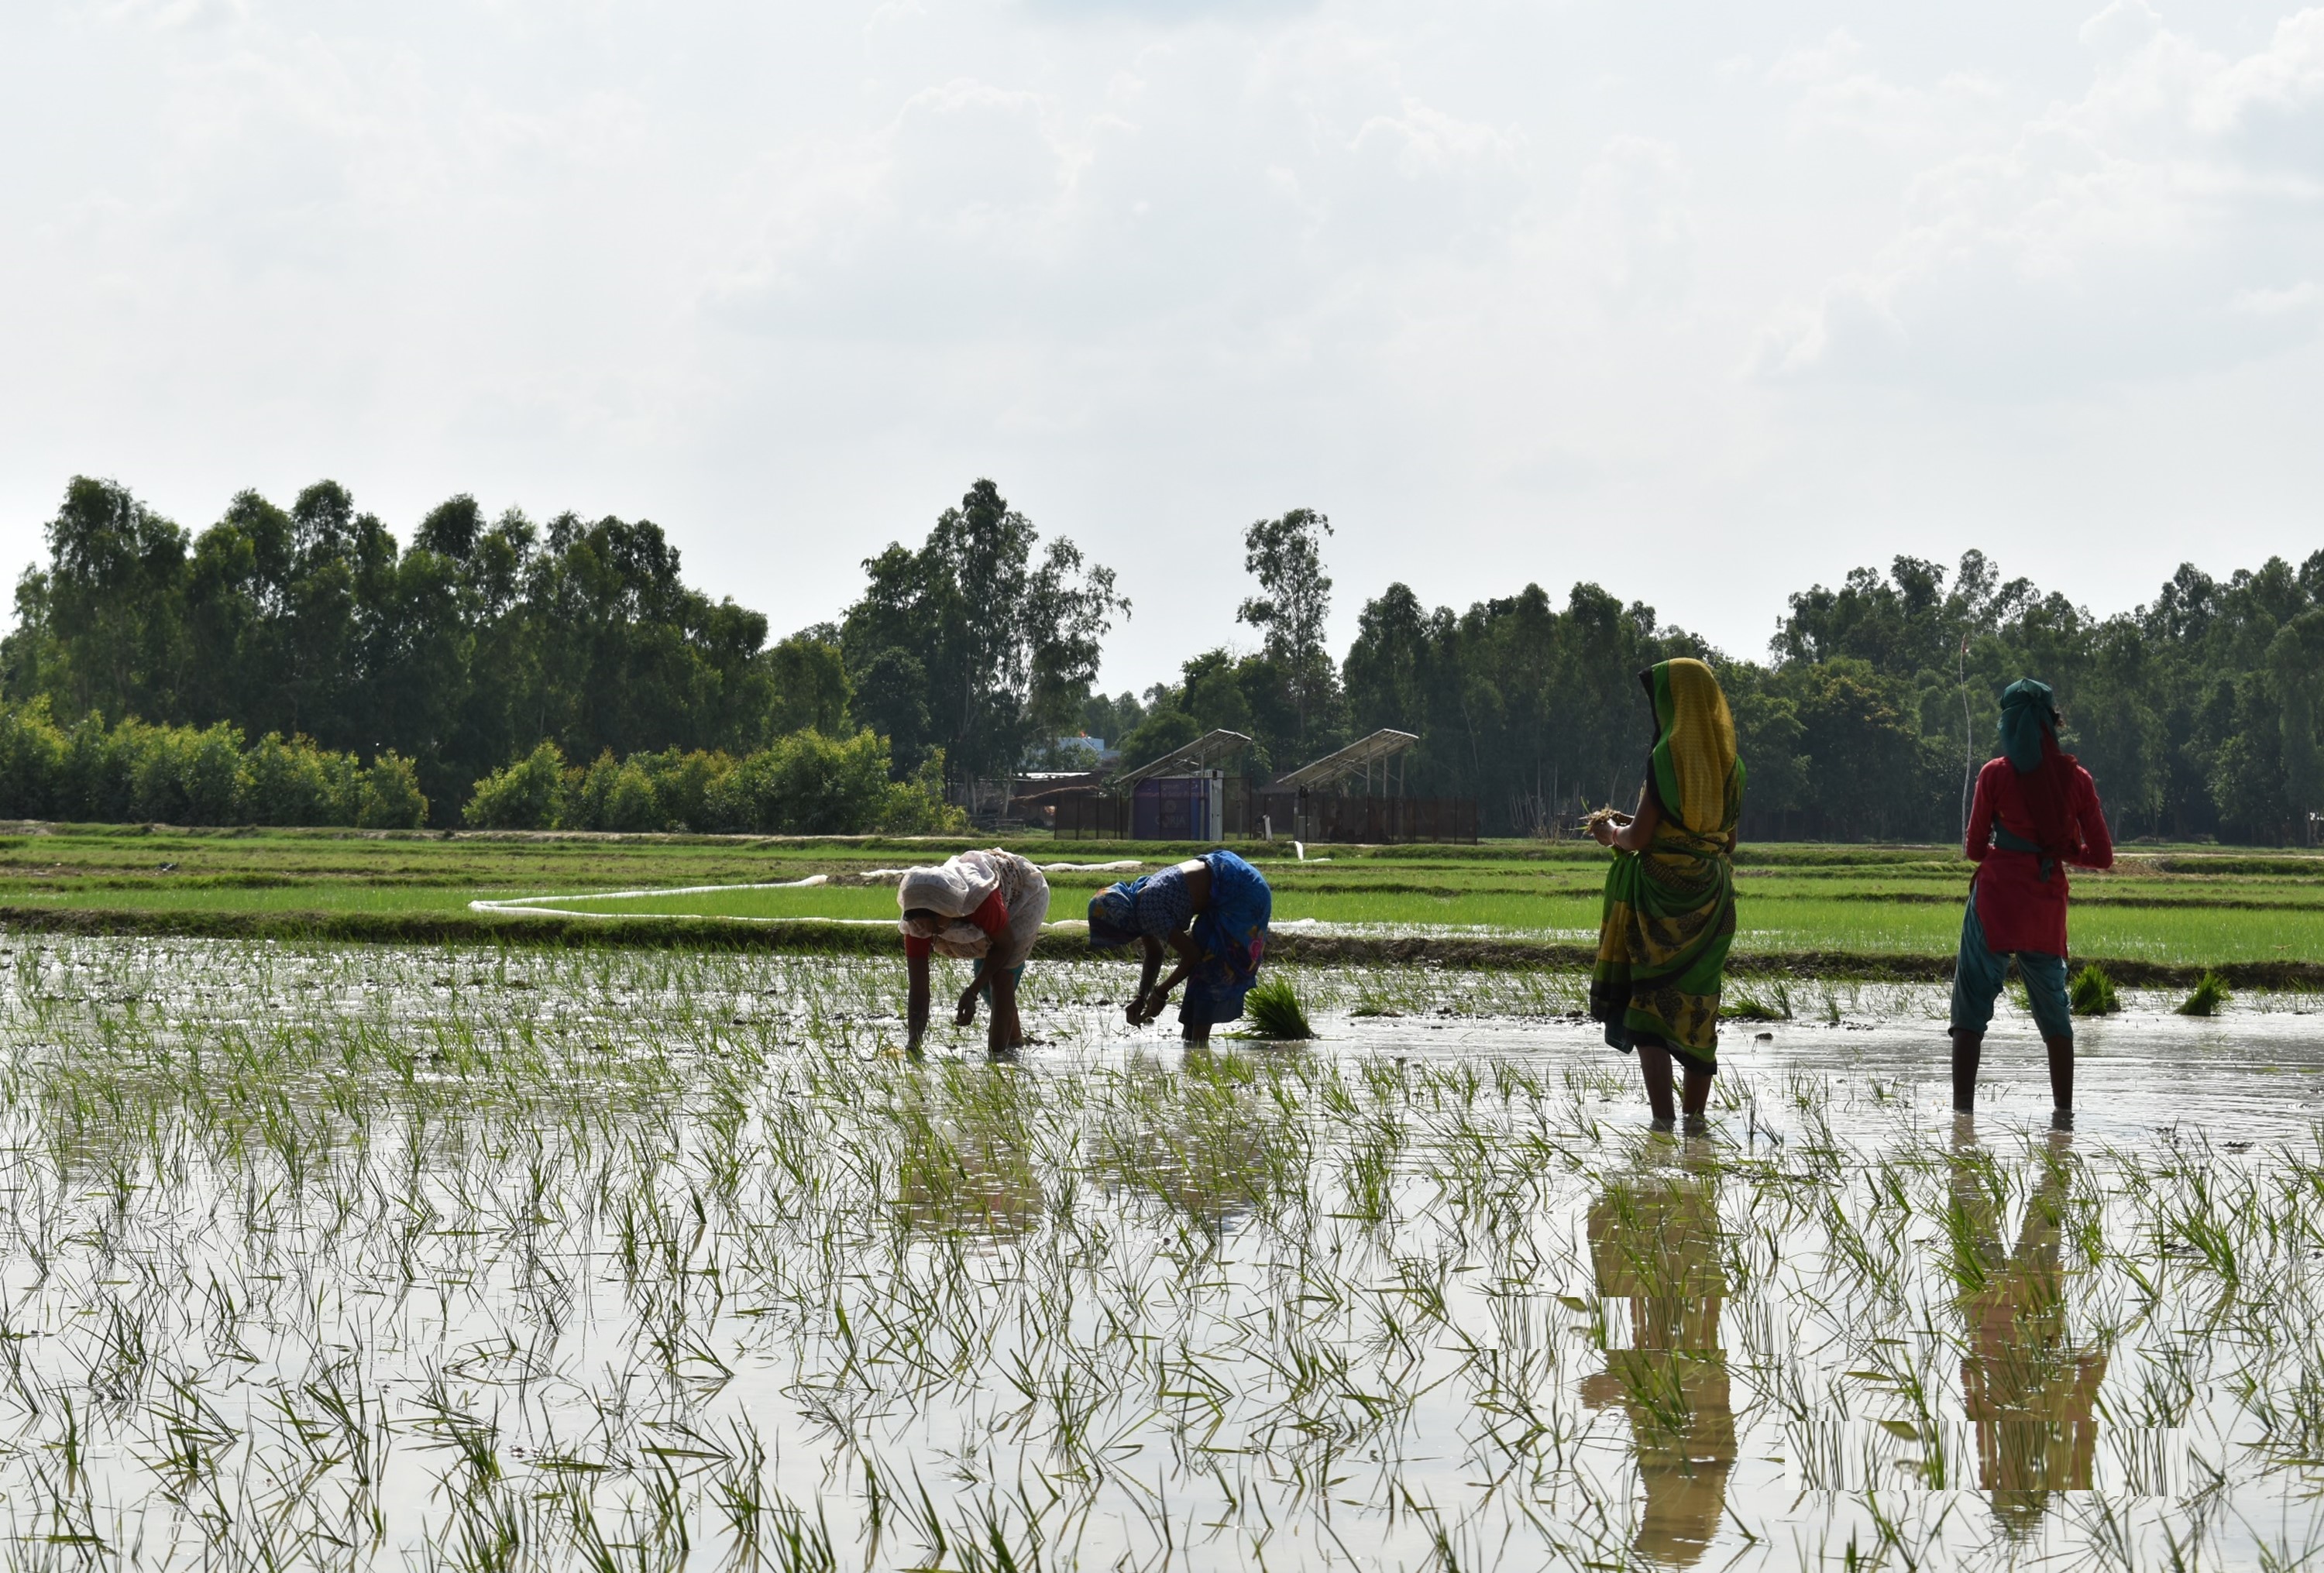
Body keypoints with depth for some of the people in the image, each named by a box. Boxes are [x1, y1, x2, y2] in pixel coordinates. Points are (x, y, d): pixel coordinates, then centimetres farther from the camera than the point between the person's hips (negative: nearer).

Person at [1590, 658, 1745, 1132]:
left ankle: (1663, 1121, -9)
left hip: (1665, 892, -7)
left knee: (1649, 1005, -2)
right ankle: (1695, 1117, 16)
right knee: (1698, 1008, 13)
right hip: (1713, 897, 7)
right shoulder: (1727, 760, 8)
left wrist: (1612, 832, 9)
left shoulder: (1669, 756, -12)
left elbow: (1640, 837, -14)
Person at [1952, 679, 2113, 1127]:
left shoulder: (1995, 774, -5)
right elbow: (2102, 856, 3)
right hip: (2047, 905, 3)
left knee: (1971, 1009, 1)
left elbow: (1974, 849, 1)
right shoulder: (2076, 779, 1)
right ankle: (2063, 1111, 18)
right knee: (2054, 1012, 17)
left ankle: (1963, 1109, -7)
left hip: (1995, 898, -3)